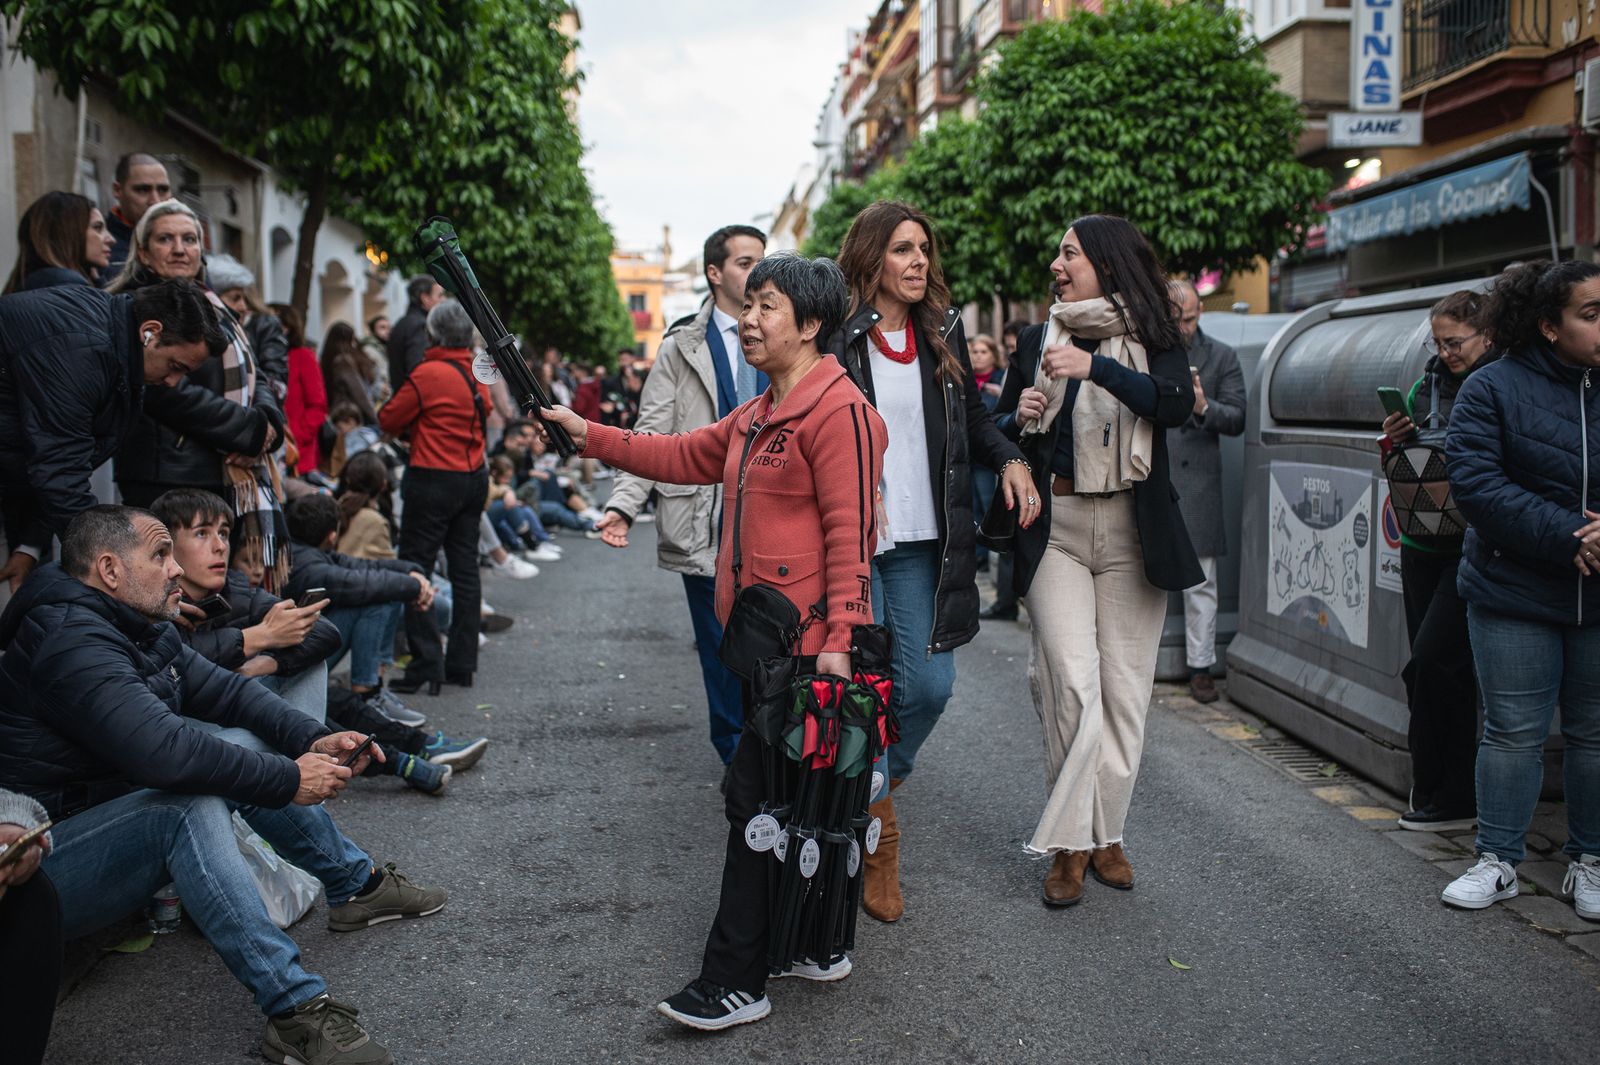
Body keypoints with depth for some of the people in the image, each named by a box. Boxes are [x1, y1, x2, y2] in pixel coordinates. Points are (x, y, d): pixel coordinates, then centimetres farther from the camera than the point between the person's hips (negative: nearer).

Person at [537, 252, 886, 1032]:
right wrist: (588, 435, 17)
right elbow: (684, 456, 22)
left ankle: (735, 981, 6)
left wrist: (838, 639, -23)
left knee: (758, 798, -4)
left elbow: (850, 530, -19)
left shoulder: (838, 410, -14)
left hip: (805, 645, -10)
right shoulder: (755, 417, 17)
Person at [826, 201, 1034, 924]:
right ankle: (879, 841, 16)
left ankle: (872, 786, 32)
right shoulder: (833, 336, -6)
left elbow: (973, 418, 21)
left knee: (931, 686, 3)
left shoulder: (942, 331, 11)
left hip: (923, 542, 5)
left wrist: (1009, 459, 2)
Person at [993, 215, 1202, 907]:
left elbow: (1176, 405, -15)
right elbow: (1001, 433, 18)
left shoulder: (1153, 339, 5)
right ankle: (1068, 844, -1)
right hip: (1055, 526, 1)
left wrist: (1097, 367, -25)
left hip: (1132, 531, 0)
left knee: (1125, 686, 2)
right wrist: (1020, 417, -4)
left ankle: (1105, 833, 17)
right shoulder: (1037, 343, 13)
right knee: (1071, 680, -11)